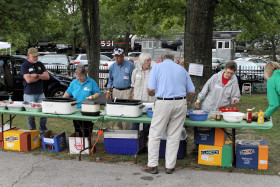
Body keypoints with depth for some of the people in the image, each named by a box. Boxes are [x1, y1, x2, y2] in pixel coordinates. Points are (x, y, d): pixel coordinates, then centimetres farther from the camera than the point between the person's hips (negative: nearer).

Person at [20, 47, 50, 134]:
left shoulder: (40, 64, 11)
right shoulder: (24, 65, -3)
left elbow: (47, 77, 2)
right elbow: (28, 79, -16)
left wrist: (36, 75, -12)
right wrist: (41, 77, -5)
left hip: (40, 94, 4)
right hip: (29, 94, -4)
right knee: (31, 115, 1)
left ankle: (43, 132, 15)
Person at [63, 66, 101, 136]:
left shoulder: (91, 82, -2)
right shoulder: (73, 82, 8)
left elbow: (98, 93, 0)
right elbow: (68, 92, 16)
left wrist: (93, 97, -20)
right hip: (76, 109, 4)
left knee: (87, 129, -1)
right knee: (77, 128, 10)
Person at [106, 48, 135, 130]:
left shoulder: (130, 65, -4)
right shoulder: (113, 66, 8)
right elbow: (110, 80, 17)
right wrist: (108, 92, 9)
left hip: (127, 91, -4)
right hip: (116, 90, 4)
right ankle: (119, 130, 15)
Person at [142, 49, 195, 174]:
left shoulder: (157, 67, 5)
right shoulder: (182, 69, 15)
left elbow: (150, 91, -4)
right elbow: (191, 92, 15)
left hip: (163, 103, -3)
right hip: (180, 103, 4)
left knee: (155, 135, 7)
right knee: (174, 136, 10)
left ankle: (152, 165, 10)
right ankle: (170, 166, 15)